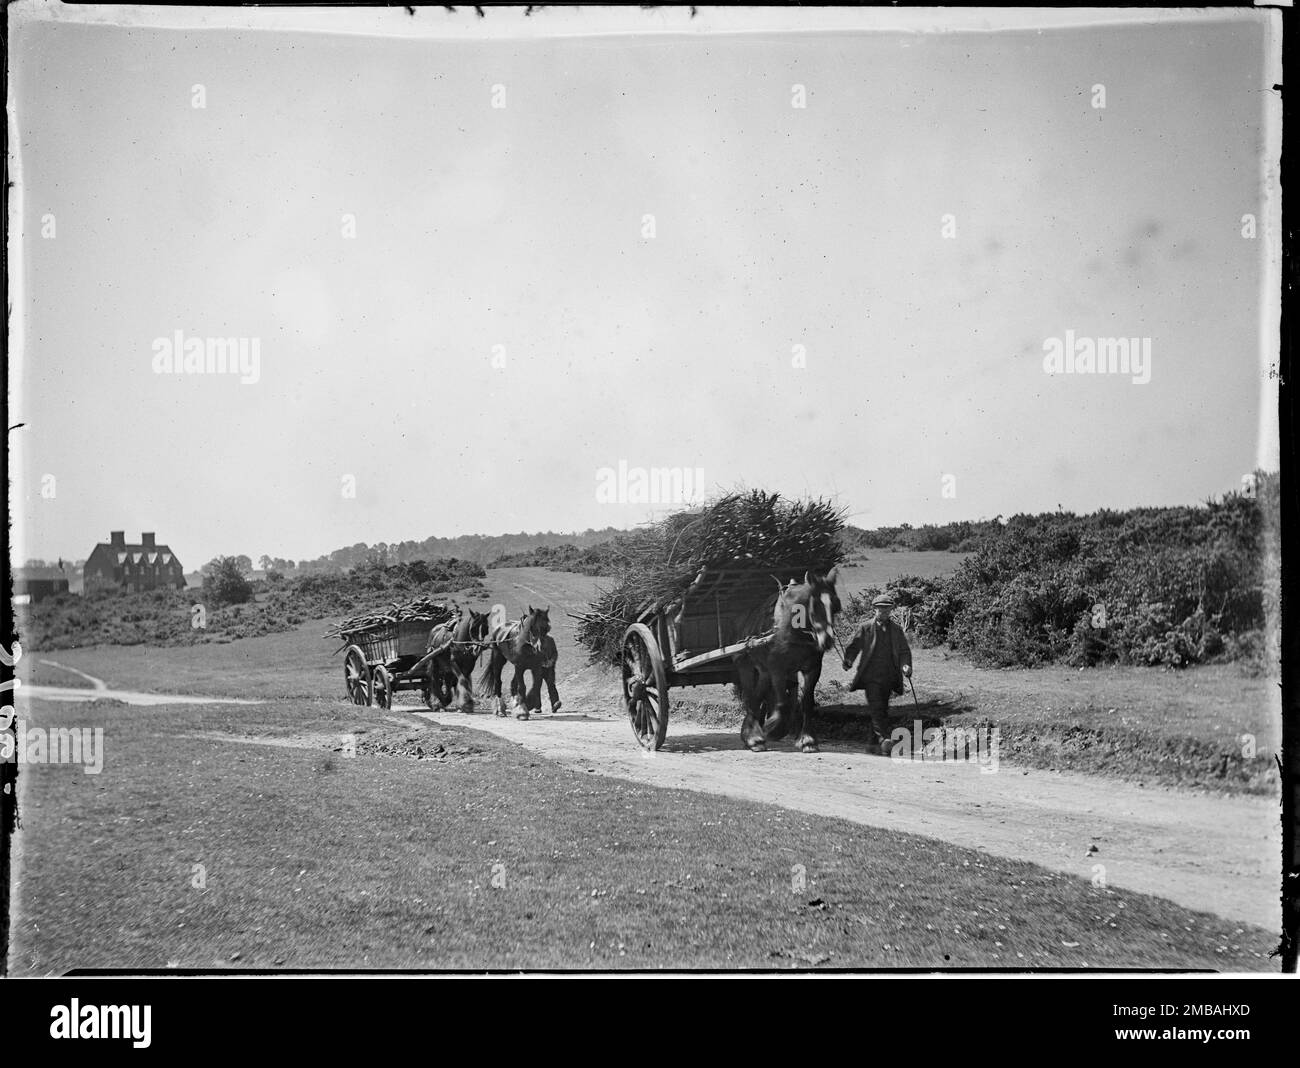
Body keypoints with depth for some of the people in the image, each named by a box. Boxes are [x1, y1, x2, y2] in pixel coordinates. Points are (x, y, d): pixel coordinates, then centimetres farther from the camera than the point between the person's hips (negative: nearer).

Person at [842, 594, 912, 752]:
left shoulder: (896, 629, 11)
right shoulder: (865, 627, 5)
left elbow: (904, 651, 7)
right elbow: (854, 645, 1)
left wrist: (905, 665, -13)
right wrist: (848, 660, -17)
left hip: (888, 676, 3)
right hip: (871, 674, -3)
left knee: (883, 708, 8)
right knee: (876, 707, -15)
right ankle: (883, 738, -23)